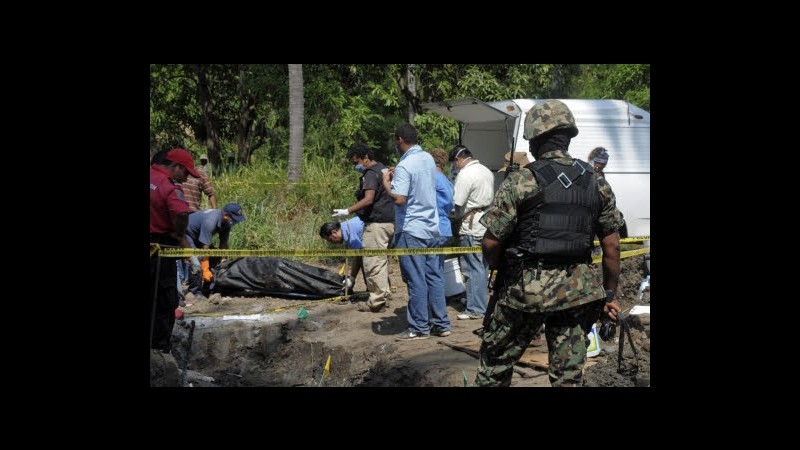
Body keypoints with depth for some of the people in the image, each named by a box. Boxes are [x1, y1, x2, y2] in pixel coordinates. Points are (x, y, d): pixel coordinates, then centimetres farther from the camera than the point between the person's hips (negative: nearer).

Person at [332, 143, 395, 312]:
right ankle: (385, 294, 21)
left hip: (377, 223, -10)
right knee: (382, 260, 17)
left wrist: (348, 211, -26)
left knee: (373, 262, -7)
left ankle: (377, 301, -7)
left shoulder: (371, 174, -14)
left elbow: (368, 199, -24)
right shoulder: (384, 169, 17)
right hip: (390, 221, 10)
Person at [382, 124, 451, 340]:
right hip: (431, 227, 8)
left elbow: (399, 198, -24)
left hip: (411, 231, -8)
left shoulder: (404, 166, -17)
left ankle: (419, 328, 2)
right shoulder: (428, 159, 8)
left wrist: (386, 182, -7)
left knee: (416, 280, -2)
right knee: (434, 276, 11)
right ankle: (441, 324, 15)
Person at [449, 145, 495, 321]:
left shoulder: (465, 174, -14)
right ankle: (481, 303, 22)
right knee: (482, 266, 14)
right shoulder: (487, 171, 13)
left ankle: (476, 308, -3)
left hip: (471, 227, -8)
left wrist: (456, 218, 3)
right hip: (487, 223, 8)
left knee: (473, 268, -4)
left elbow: (458, 204, -16)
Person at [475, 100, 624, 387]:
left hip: (527, 288, -3)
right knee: (568, 375, 8)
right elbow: (612, 246, 7)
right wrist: (609, 294, 17)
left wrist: (501, 268, 12)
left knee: (495, 363, 13)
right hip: (577, 290, 4)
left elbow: (491, 243, -9)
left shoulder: (520, 181, -9)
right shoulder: (596, 183, 4)